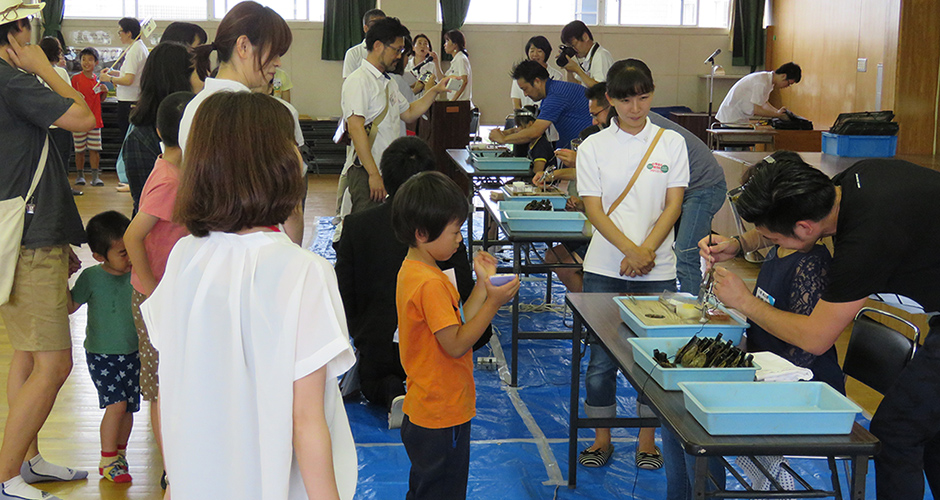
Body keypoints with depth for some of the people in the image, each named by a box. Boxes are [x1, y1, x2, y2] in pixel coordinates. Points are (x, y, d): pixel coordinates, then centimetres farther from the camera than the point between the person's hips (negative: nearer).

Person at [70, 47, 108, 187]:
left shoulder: (98, 79, 8)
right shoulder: (76, 78, -1)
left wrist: (105, 91, -4)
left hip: (95, 120, 2)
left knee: (94, 149, 0)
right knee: (79, 150, 3)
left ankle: (95, 176, 3)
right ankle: (80, 175, 13)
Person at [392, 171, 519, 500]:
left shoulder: (412, 272, 8)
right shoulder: (430, 283, -24)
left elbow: (455, 326, 9)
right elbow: (456, 345, -24)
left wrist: (482, 283, 7)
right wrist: (493, 303, -22)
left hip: (423, 411, 10)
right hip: (443, 417, -10)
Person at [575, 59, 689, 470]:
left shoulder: (671, 143, 4)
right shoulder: (593, 147, 2)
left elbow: (673, 206, -1)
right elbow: (594, 210, -4)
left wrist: (646, 252, -14)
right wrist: (630, 251, -17)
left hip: (657, 270, 0)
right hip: (604, 269, 0)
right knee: (601, 358, 5)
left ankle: (647, 440, 20)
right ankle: (602, 439, 20)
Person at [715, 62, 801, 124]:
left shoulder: (767, 78, 7)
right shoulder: (762, 82, -24)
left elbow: (764, 103, 17)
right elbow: (755, 110, -26)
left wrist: (779, 112, 2)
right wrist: (777, 114, -16)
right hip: (732, 119, -10)